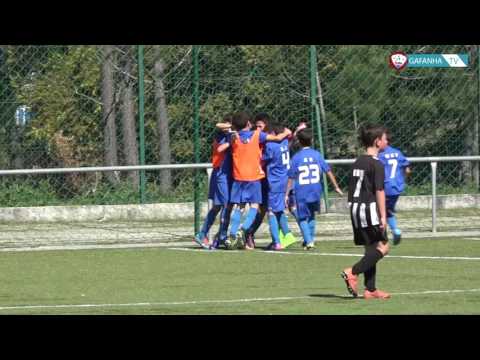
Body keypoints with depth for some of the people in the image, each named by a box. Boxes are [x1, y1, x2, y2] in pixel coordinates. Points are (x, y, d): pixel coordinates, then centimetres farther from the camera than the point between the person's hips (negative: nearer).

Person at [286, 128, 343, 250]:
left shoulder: (296, 157, -6)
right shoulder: (317, 155, 0)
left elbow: (291, 178, -4)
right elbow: (328, 171, 1)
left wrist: (287, 194, 2)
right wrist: (336, 187, 9)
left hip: (301, 193, -3)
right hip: (315, 192, 3)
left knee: (302, 218, 6)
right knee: (311, 215, 23)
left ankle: (308, 241, -9)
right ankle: (311, 239, 28)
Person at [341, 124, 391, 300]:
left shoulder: (357, 163, 14)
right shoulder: (376, 164, -11)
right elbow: (379, 191, -15)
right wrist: (383, 215, -14)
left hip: (355, 208, 8)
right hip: (370, 209, -8)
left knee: (370, 249, 12)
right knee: (382, 247, -3)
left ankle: (370, 289, 10)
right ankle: (352, 272, -16)